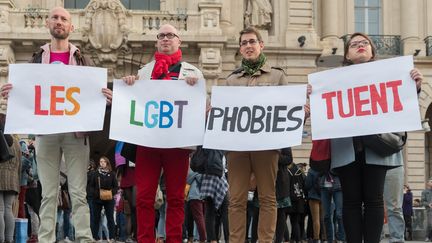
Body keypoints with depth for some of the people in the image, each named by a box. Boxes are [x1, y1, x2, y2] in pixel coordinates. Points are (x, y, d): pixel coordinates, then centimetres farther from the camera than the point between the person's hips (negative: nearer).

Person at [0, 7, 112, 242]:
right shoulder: (37, 59, 12)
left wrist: (106, 98, -14)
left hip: (76, 132, -1)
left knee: (78, 193, -2)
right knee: (48, 193, 2)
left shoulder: (81, 60, 10)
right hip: (45, 132, 1)